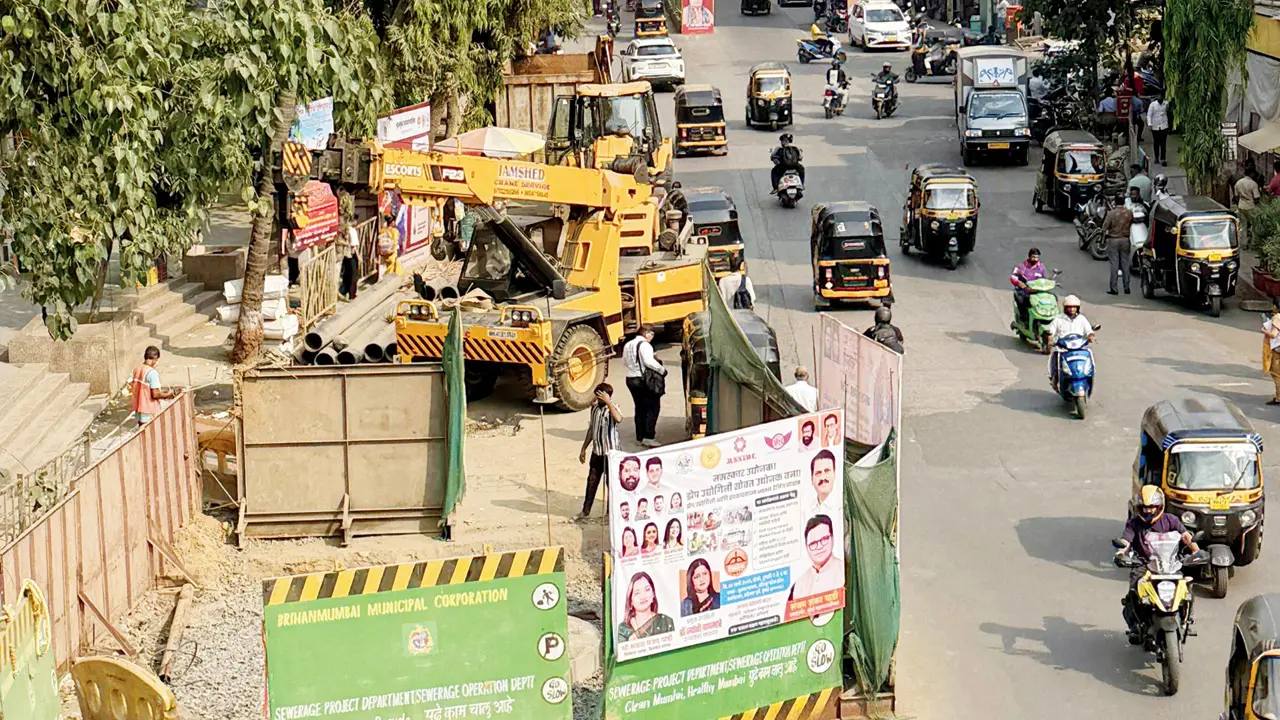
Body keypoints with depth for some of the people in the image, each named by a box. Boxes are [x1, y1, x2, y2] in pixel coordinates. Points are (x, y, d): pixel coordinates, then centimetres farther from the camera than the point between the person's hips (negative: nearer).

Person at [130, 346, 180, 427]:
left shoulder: (137, 369, 4)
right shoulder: (152, 372, -19)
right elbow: (155, 394, -21)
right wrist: (169, 394, -4)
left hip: (138, 409, 7)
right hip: (149, 412, -7)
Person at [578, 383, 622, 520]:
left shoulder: (612, 408, -14)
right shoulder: (594, 408, 4)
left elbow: (618, 419, -40)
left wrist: (608, 402, -37)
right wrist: (584, 448, 17)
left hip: (610, 452, -6)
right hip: (596, 451, 6)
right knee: (592, 481, 13)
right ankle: (586, 511, 24)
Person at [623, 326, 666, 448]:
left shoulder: (627, 345, 12)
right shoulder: (644, 345, -14)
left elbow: (624, 362, 19)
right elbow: (649, 361, -26)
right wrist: (662, 370, -17)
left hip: (630, 379, 8)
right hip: (644, 380, -8)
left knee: (640, 408, 16)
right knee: (652, 408, -2)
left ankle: (640, 437, 18)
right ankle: (649, 437, -10)